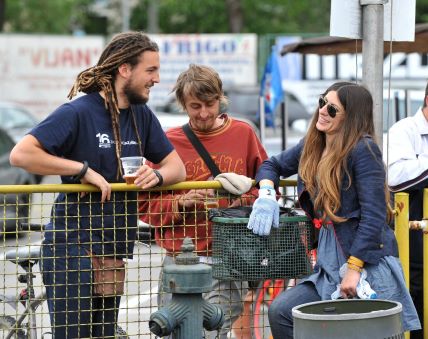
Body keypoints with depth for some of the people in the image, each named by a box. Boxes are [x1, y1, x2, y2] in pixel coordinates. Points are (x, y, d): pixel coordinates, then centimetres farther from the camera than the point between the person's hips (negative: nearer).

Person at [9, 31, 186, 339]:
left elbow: (177, 167, 14)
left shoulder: (142, 116, 9)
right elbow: (21, 154, -20)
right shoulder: (79, 113, -12)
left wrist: (157, 176, -10)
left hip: (113, 253, 7)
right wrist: (84, 169, -21)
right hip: (72, 250, -7)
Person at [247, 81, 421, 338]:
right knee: (280, 311, -10)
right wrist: (266, 194, 6)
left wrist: (354, 269, -18)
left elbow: (374, 215, -16)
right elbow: (272, 165, 29)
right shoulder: (312, 147, 12)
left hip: (369, 263, -7)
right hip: (331, 263, 7)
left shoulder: (363, 149, -11)